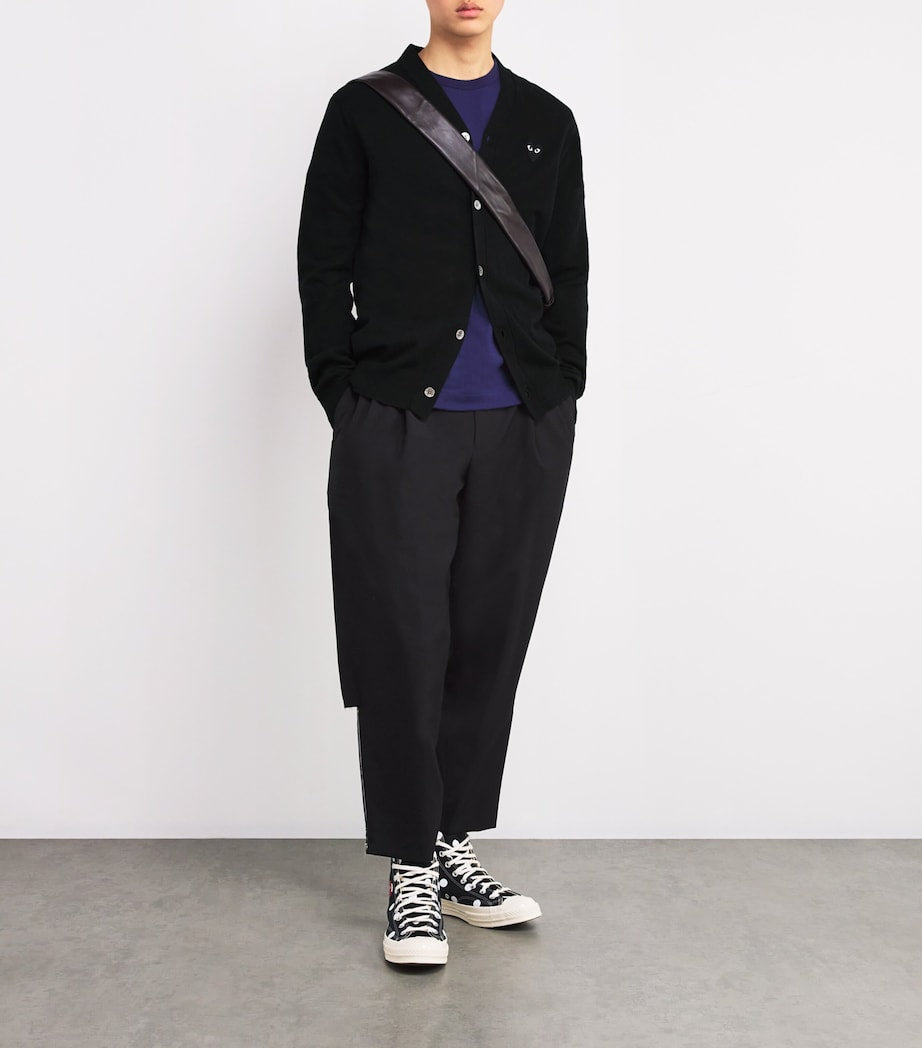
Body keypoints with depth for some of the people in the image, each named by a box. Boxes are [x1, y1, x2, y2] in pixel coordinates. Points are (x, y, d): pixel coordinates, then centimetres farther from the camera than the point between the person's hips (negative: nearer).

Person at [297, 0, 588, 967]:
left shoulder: (547, 123, 15)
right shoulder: (364, 112, 7)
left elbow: (570, 272, 15)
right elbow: (324, 263, 4)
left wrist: (560, 396, 5)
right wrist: (346, 401, -3)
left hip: (523, 431, 3)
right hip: (397, 424, -3)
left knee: (490, 642, 7)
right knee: (403, 645, -2)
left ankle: (455, 849, 22)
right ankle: (411, 875, 10)